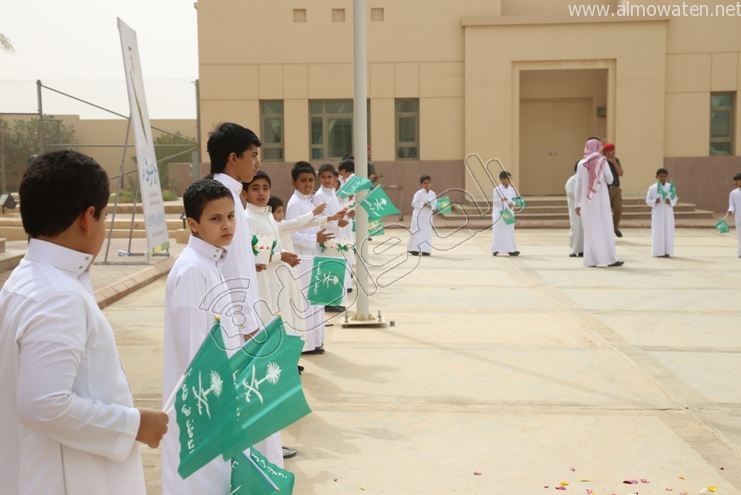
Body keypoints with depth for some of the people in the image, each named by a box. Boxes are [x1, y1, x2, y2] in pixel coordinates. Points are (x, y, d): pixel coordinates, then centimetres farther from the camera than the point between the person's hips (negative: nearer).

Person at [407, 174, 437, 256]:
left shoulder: (432, 194, 5)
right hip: (418, 216, -4)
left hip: (428, 216, 4)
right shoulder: (418, 193, -6)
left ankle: (425, 250, 8)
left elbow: (435, 204, 5)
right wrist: (423, 204, -19)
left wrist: (431, 206, -17)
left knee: (427, 233, 3)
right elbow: (414, 203, -11)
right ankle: (414, 249, 2)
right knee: (417, 232, -3)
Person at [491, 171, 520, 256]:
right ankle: (495, 249, 9)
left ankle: (510, 249, 7)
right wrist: (501, 199, -29)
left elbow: (514, 200, 8)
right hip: (499, 213, -4)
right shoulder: (497, 189, -6)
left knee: (509, 231, 4)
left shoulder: (511, 190, 7)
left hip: (509, 213, 4)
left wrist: (512, 204, -14)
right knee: (498, 231, 0)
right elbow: (494, 201, -10)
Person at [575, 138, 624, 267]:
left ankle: (591, 260, 4)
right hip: (601, 201, -2)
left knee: (590, 230, 7)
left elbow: (578, 186, 1)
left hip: (587, 202, 2)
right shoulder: (602, 162, -5)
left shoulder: (581, 164, 0)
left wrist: (578, 204, 7)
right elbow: (610, 180, -2)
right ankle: (610, 259, 2)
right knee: (605, 229, 3)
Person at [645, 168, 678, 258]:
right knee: (658, 231, -1)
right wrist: (654, 201, -16)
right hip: (657, 212, -2)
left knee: (668, 231, 3)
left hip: (668, 212, 2)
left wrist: (670, 202, -13)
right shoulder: (652, 188, -1)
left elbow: (675, 199, 7)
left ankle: (667, 251, 9)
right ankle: (659, 251, 4)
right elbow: (648, 200, 2)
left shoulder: (671, 187, 4)